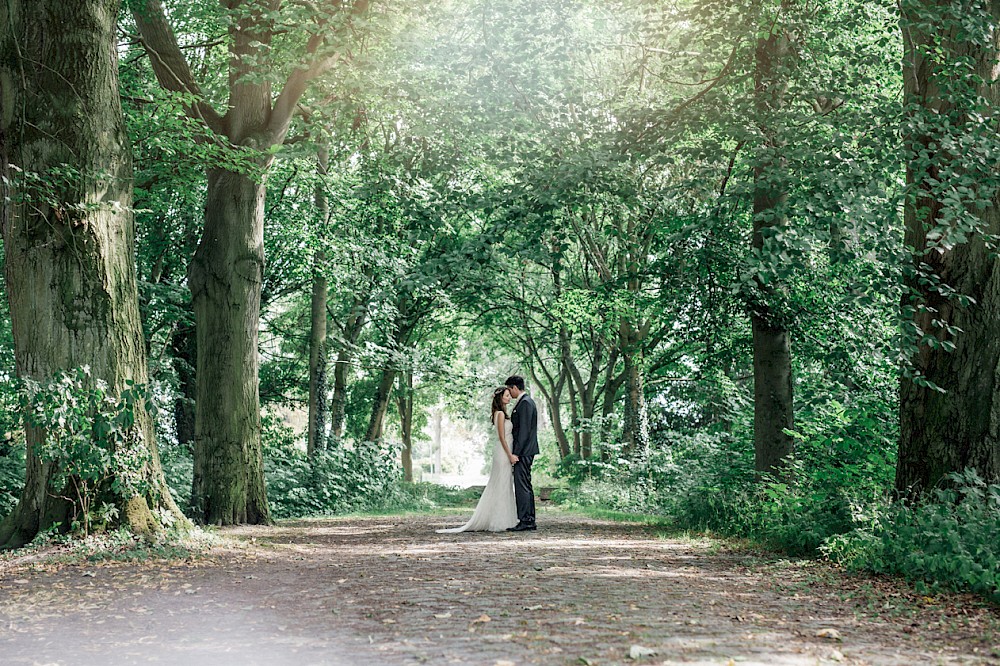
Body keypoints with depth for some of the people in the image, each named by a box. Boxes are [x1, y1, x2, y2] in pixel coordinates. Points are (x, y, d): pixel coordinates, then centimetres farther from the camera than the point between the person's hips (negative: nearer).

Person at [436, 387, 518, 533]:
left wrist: (510, 455, 16)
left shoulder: (501, 413, 16)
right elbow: (502, 437, -17)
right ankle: (498, 522, -4)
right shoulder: (500, 414, -12)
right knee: (501, 487, -7)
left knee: (498, 487, 10)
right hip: (503, 453, -9)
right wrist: (510, 455, -17)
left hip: (505, 453, 9)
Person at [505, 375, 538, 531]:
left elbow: (524, 430, -20)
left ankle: (524, 521, -11)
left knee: (521, 485, -10)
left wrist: (516, 453, -20)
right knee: (526, 486, 12)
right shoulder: (525, 401, 17)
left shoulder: (525, 403, -15)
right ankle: (530, 520, 16)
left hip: (523, 451, -11)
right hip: (525, 452, 11)